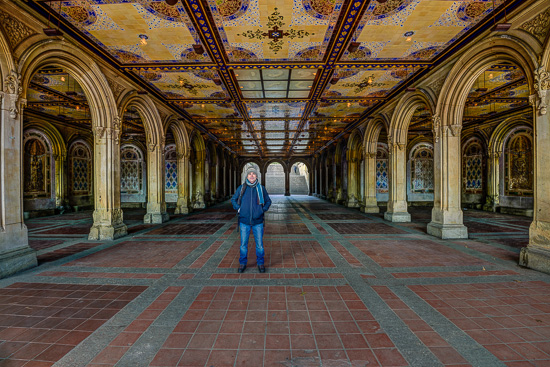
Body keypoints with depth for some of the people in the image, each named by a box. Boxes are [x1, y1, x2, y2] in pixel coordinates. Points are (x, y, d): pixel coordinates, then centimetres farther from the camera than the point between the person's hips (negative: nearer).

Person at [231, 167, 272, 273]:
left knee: (259, 244, 6)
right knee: (243, 244, 8)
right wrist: (238, 208, 0)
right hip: (244, 221, 0)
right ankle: (242, 263, 26)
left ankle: (260, 263, 24)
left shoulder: (261, 188, 1)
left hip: (258, 221, 0)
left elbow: (268, 201, 14)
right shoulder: (241, 188, 1)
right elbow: (233, 199, 14)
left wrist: (263, 209, -1)